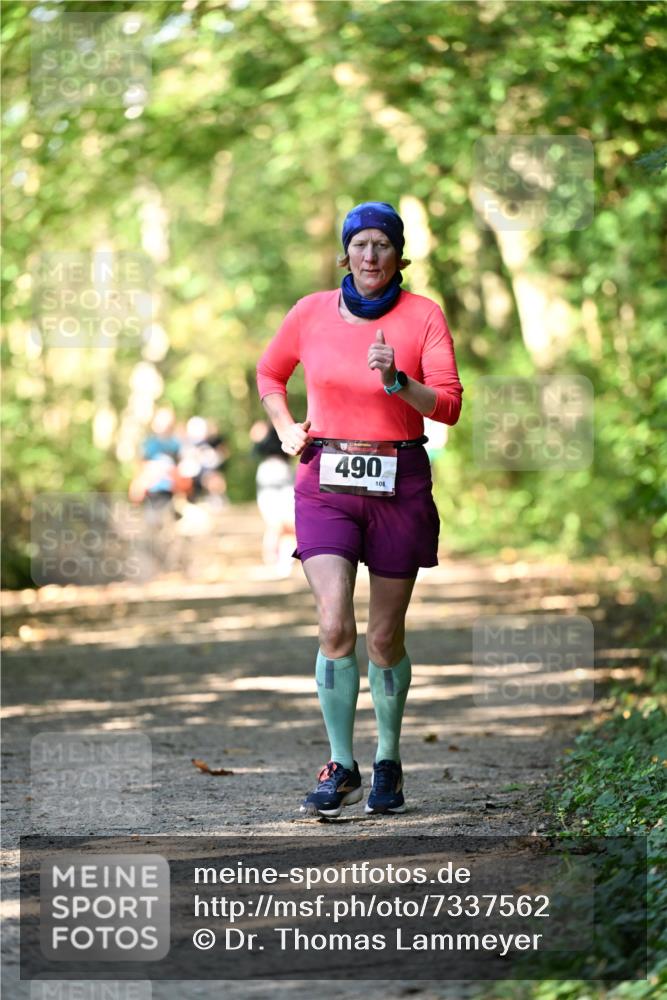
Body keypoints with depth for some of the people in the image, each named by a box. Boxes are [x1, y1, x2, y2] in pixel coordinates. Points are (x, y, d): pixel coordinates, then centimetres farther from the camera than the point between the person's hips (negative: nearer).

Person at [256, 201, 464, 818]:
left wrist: (399, 380, -24)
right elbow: (270, 374, 23)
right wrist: (286, 429, 9)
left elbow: (449, 405, -8)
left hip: (398, 484, -1)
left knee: (385, 638, 6)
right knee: (335, 626, -14)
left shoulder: (424, 316, -1)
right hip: (326, 484, 1)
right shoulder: (311, 313, 4)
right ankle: (341, 768, -5)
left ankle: (388, 762, 24)